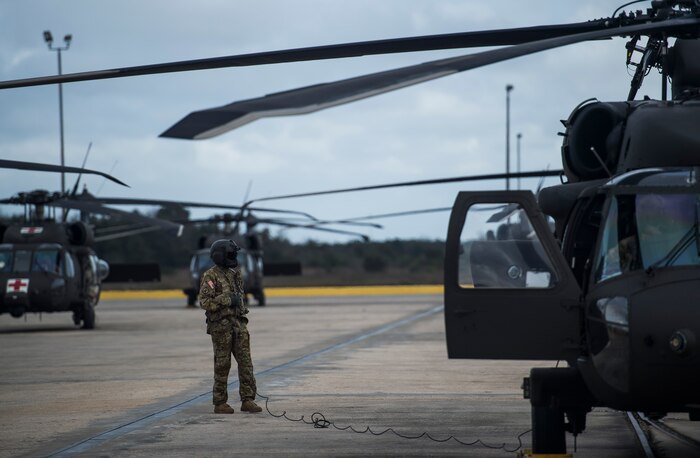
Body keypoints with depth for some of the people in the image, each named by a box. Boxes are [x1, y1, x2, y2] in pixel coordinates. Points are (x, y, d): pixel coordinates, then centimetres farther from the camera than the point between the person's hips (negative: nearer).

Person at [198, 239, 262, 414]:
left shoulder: (234, 273, 14)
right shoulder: (210, 276, -9)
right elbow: (204, 302, -16)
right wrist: (227, 300, -20)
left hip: (238, 324, 6)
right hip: (220, 325, -6)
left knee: (245, 362, -2)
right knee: (222, 365, -1)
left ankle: (247, 400, -1)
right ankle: (220, 403, 7)